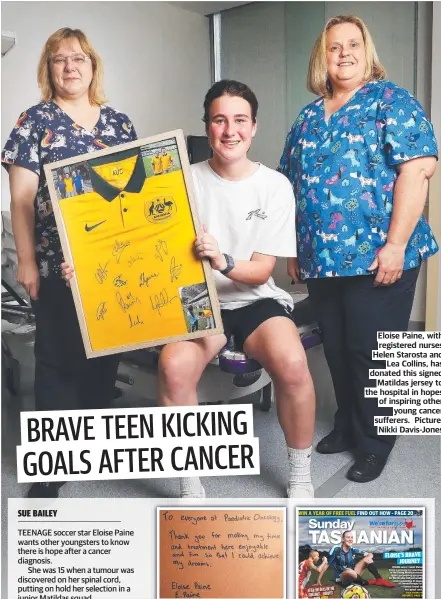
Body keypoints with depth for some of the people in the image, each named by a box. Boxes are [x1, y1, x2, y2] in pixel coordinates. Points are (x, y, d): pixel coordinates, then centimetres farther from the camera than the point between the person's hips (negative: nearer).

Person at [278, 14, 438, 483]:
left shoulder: (392, 101, -2)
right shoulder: (308, 116, 15)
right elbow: (292, 186, 18)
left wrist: (396, 244, -20)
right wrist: (294, 250, 14)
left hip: (378, 257, -5)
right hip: (321, 259, 6)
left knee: (372, 354, 2)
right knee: (336, 348, 15)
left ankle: (375, 443, 20)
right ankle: (347, 425, 34)